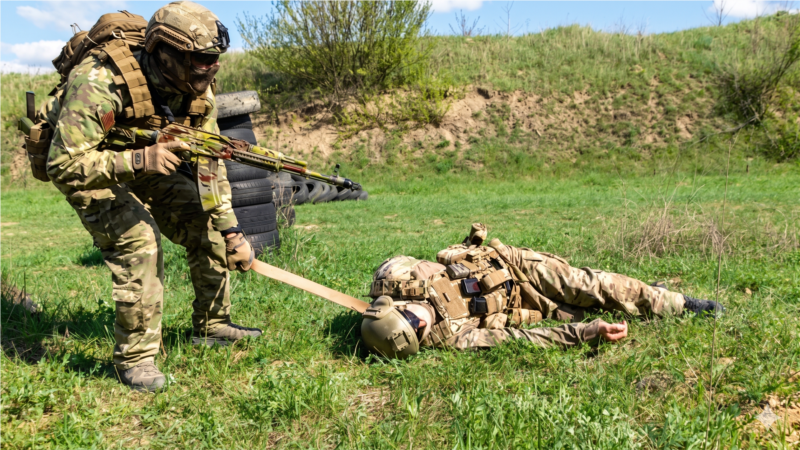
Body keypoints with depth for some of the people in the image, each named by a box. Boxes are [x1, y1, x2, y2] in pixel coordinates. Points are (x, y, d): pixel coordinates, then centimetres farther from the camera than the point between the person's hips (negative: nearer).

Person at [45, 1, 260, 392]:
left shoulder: (198, 92, -16)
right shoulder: (102, 84, -36)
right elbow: (64, 165, -35)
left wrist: (231, 232, -11)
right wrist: (138, 160, -48)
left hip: (144, 160, 6)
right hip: (87, 166, -6)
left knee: (206, 227, -3)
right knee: (138, 242, -25)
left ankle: (211, 326, 15)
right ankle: (134, 358, -8)